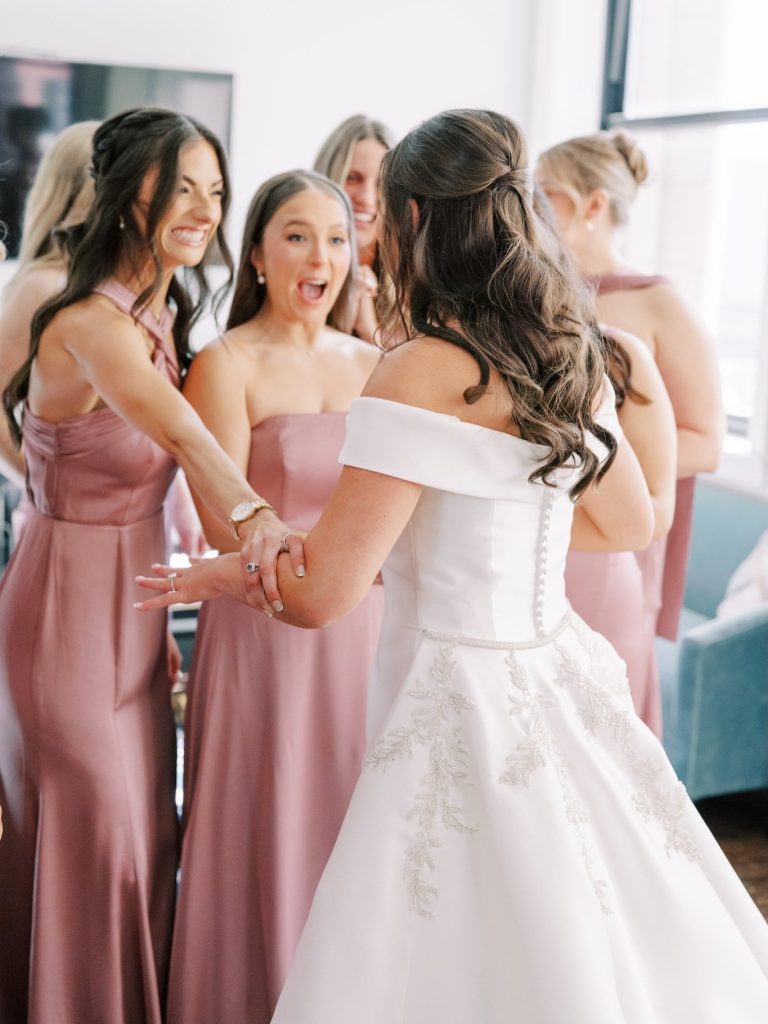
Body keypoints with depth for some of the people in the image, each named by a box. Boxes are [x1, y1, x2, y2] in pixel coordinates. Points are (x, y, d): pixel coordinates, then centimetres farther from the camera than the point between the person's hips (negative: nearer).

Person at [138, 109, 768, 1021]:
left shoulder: (421, 373, -18)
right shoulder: (570, 359, 5)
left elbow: (318, 594, -16)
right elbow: (631, 523, 20)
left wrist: (211, 576, 3)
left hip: (465, 706, -8)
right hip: (560, 680, 8)